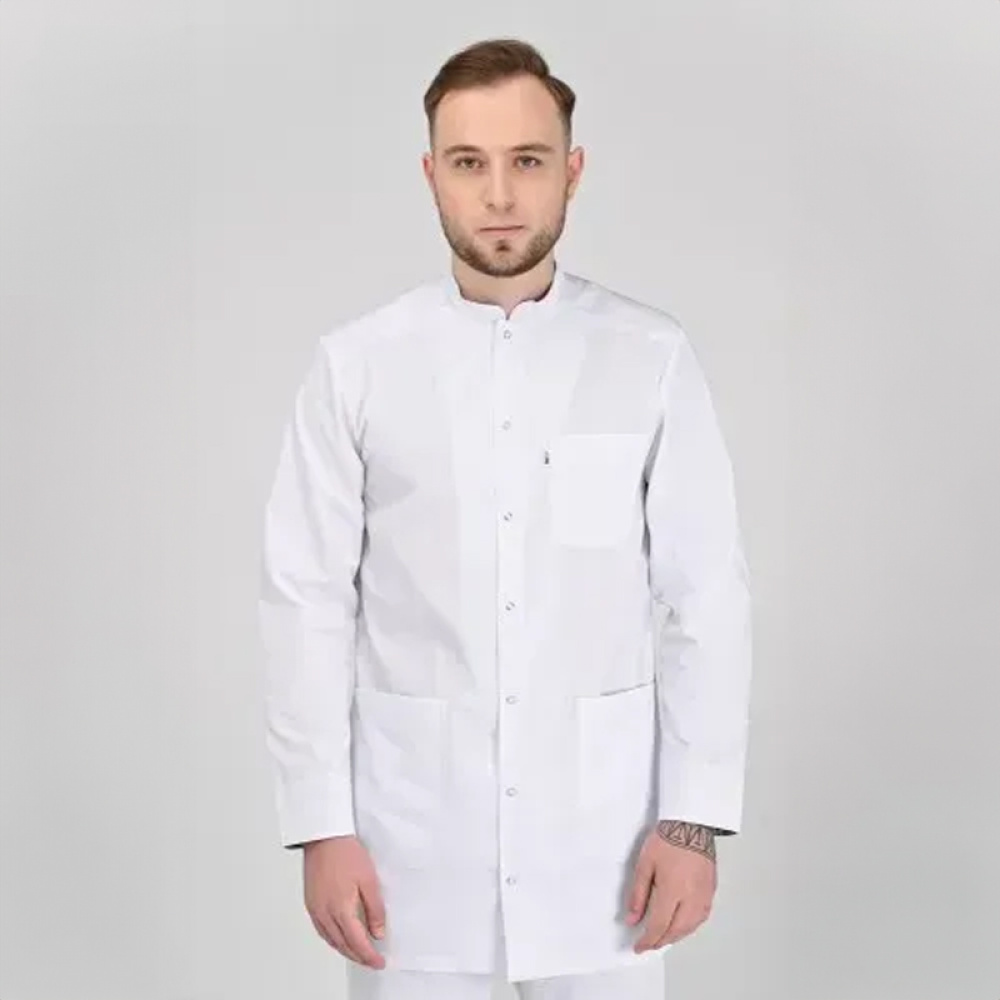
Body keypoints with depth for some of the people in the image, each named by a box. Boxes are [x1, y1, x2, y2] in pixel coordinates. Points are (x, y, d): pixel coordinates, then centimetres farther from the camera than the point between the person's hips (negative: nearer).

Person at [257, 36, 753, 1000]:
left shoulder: (653, 358, -4)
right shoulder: (353, 365, -4)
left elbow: (706, 598, -2)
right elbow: (308, 604, -3)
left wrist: (696, 818, -5)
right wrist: (322, 827, -6)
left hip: (598, 828, 0)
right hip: (411, 830, 0)